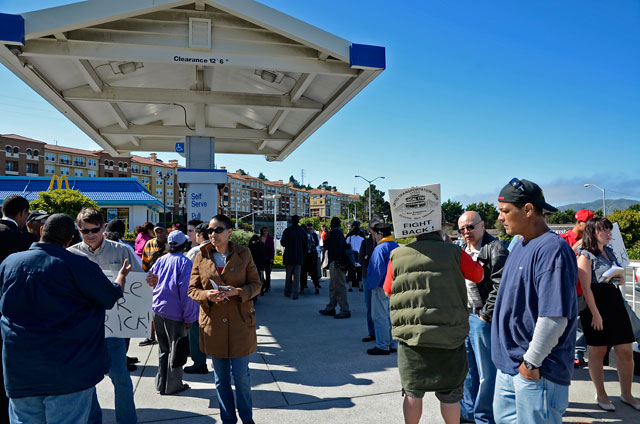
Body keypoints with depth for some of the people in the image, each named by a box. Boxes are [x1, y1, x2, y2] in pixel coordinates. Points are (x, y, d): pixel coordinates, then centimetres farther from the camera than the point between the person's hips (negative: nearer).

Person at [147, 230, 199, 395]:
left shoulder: (160, 260, 6)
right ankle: (172, 386, 15)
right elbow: (185, 291, -14)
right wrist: (189, 317, -10)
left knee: (163, 348, 18)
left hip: (157, 309, 6)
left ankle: (161, 383, 28)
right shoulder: (185, 262, -11)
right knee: (175, 349, 7)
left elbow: (149, 281, 10)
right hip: (174, 312, -6)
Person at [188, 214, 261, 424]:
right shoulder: (201, 257, 2)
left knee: (241, 375, 4)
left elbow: (256, 284, 1)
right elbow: (192, 289, 5)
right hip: (213, 324, 2)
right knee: (221, 378, 13)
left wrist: (237, 291, -18)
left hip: (240, 322, -2)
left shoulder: (243, 254, -1)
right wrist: (207, 295, -16)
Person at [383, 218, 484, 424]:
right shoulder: (454, 253, -9)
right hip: (449, 335, -1)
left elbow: (388, 291, 8)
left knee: (412, 392, 16)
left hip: (410, 336, 2)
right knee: (450, 395, 15)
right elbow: (478, 275, 9)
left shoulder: (397, 255, -3)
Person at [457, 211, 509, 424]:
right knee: (467, 368, 19)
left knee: (486, 372, 3)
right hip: (463, 315, 8)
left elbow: (500, 286, -19)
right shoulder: (462, 250, 15)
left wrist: (485, 315, -16)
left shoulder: (495, 249, -12)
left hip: (482, 318, -8)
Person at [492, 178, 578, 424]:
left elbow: (555, 317, -26)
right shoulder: (520, 245, 8)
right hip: (509, 365, 9)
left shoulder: (552, 250, -21)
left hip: (536, 373, -9)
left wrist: (532, 362, -19)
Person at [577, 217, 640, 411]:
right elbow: (586, 288, -15)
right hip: (595, 305, -7)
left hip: (615, 303, 7)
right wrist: (595, 315, -17)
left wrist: (620, 279, 3)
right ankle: (600, 395, 20)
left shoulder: (609, 252, 11)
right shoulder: (586, 256, -11)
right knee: (598, 352, 5)